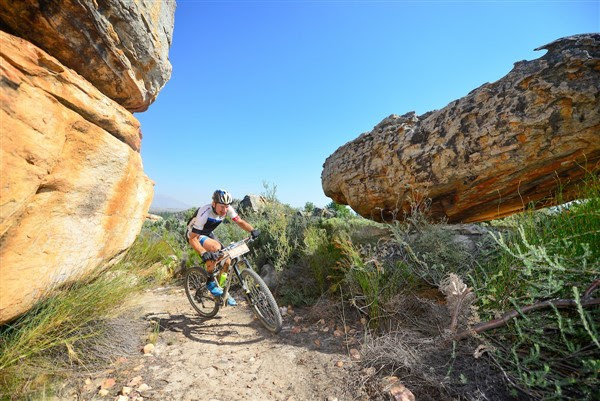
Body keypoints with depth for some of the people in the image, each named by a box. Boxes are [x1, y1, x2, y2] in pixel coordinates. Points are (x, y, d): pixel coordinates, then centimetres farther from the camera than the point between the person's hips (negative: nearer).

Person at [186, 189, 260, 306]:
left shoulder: (227, 209, -21)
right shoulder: (204, 213, -36)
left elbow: (240, 221, -11)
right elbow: (192, 238, -34)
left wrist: (252, 230, -28)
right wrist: (204, 253, -48)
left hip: (208, 234, 6)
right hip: (194, 235, -5)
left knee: (226, 260, -7)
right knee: (215, 247, -35)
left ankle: (219, 287, 16)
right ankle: (210, 282, -14)